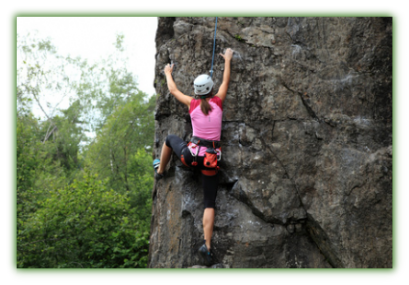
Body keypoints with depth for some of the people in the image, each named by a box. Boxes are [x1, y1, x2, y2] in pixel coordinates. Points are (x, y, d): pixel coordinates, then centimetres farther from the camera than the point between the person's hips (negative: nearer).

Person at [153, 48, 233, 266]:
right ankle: (207, 245, -9)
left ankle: (160, 170, 51)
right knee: (209, 204, 4)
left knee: (170, 138, 33)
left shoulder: (192, 103, 2)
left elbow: (173, 90, 20)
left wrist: (168, 73, 39)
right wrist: (227, 60, 34)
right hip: (211, 158, 0)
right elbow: (226, 81, 19)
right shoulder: (217, 101, 1)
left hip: (190, 154, 0)